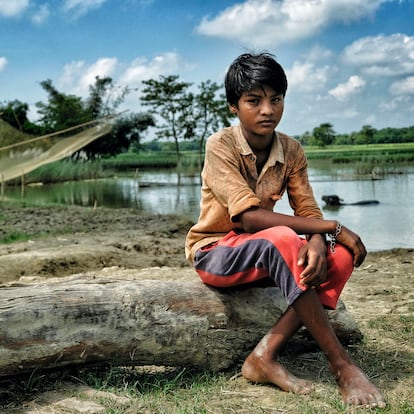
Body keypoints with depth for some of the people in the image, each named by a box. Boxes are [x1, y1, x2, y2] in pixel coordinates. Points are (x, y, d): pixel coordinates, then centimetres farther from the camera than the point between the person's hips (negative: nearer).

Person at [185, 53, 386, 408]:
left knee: (340, 255, -19)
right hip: (215, 253, -6)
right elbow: (251, 218, -28)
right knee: (282, 239, -36)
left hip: (264, 254, 6)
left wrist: (317, 241, -31)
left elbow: (309, 213, -6)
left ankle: (265, 356, -23)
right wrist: (332, 227, -27)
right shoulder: (220, 146, -18)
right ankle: (341, 363, -27)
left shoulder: (292, 150, -1)